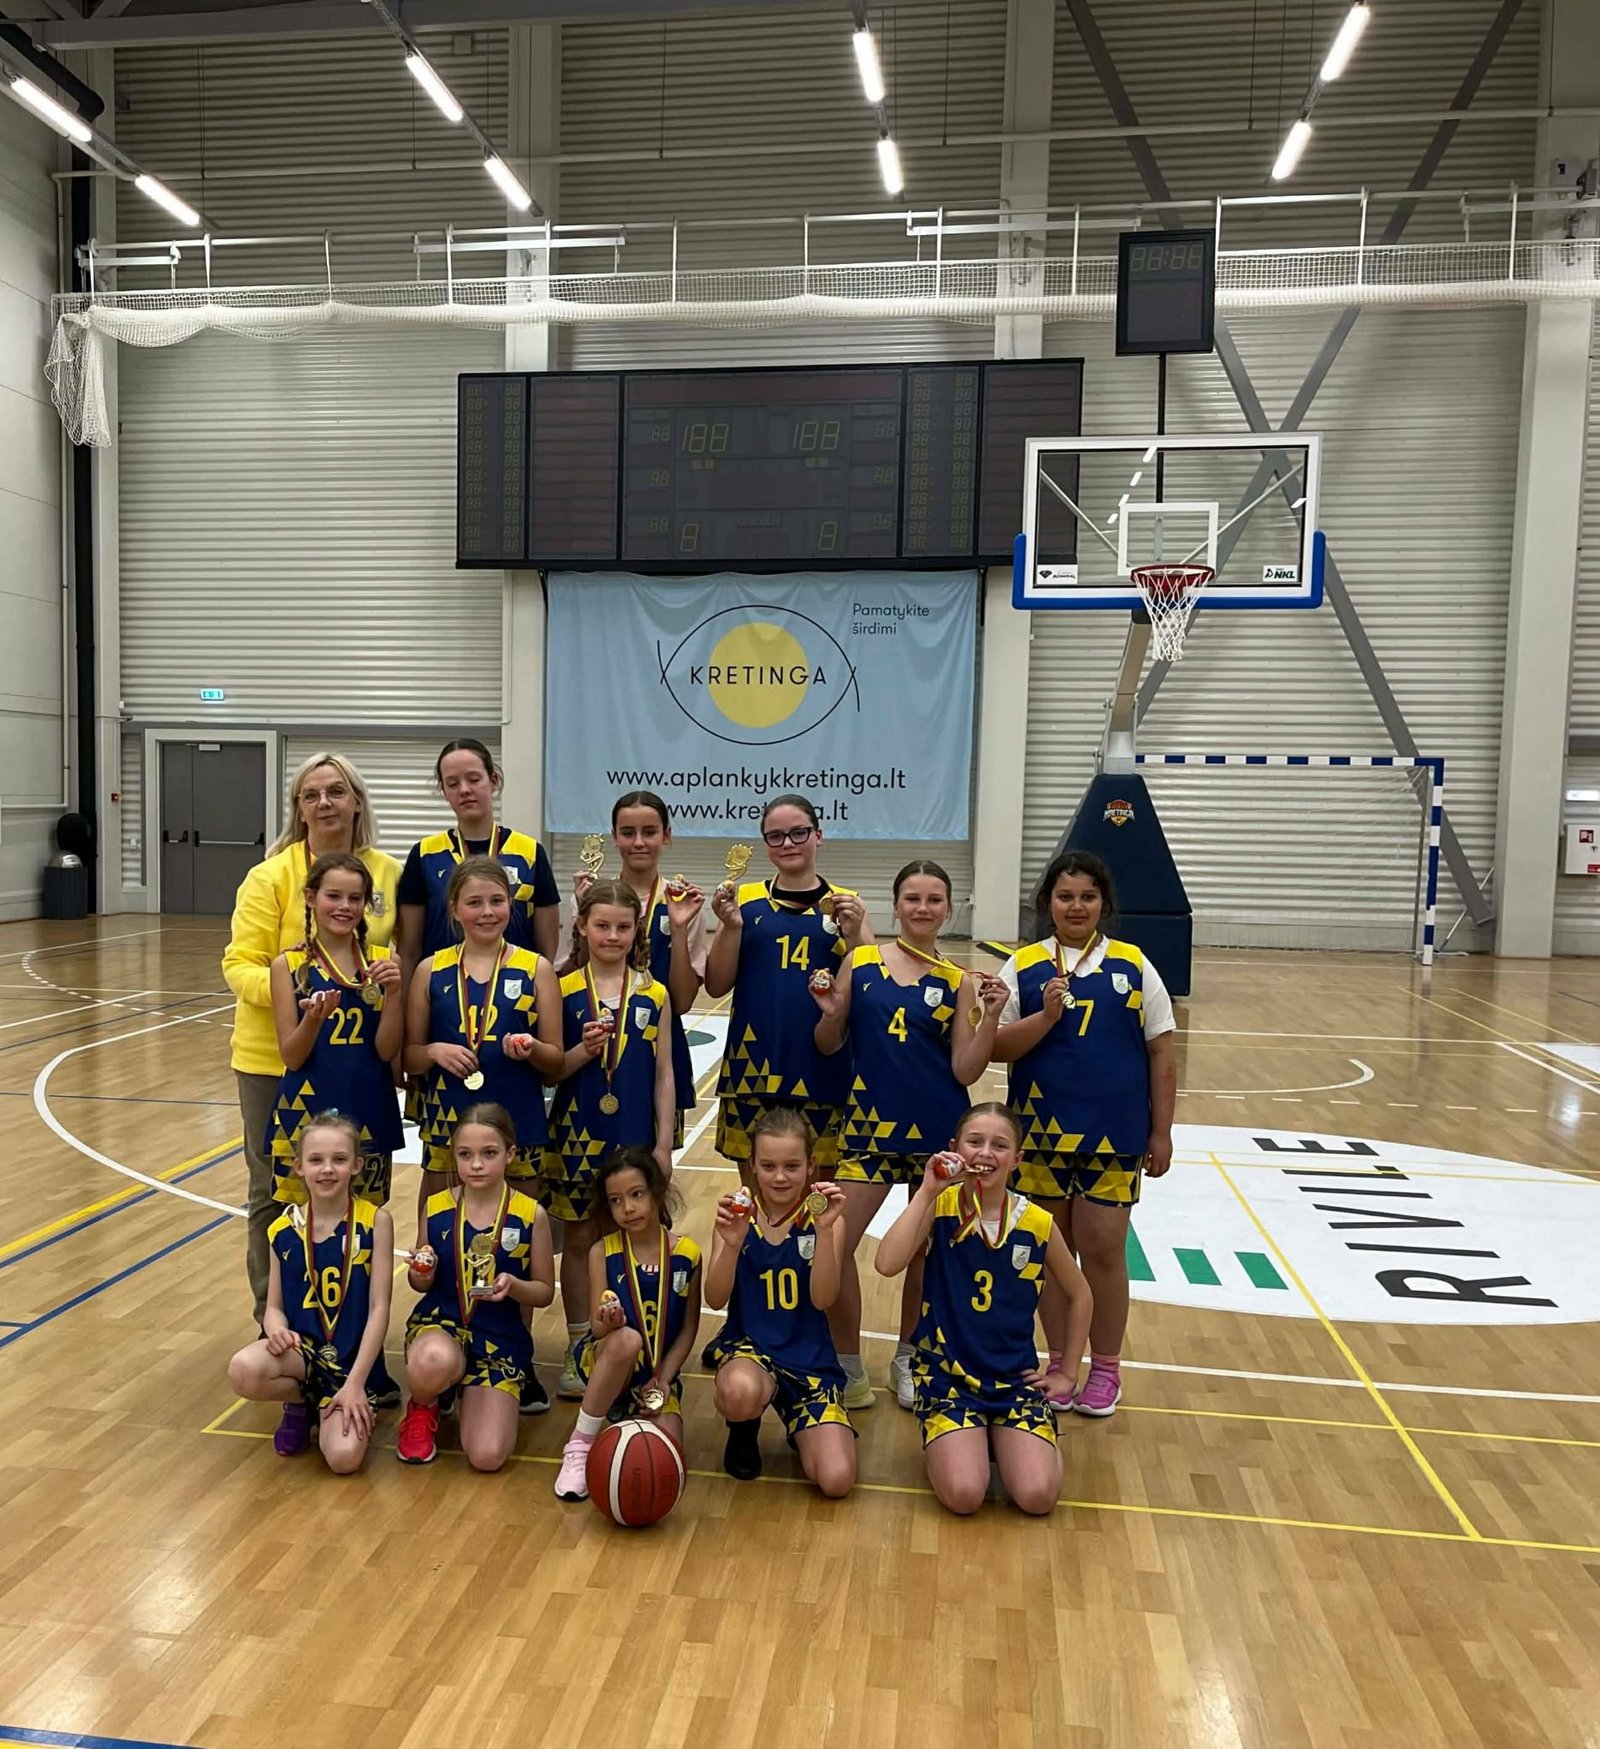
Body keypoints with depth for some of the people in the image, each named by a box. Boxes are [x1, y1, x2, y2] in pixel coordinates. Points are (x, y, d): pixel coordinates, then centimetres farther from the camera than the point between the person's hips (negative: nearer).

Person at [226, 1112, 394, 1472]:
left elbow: (379, 1308, -9)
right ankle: (300, 1402, 4)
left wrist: (355, 1382, -14)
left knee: (344, 1457, -25)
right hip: (302, 1347, 3)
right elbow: (274, 1306, 7)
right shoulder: (283, 1230, 0)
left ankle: (327, 1408, 11)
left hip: (352, 1356, -3)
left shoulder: (375, 1221, -9)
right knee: (243, 1371, -31)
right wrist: (278, 1331, -17)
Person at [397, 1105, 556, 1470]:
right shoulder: (435, 1208, -2)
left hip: (501, 1339, 0)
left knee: (488, 1456, -15)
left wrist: (513, 1285, -20)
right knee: (434, 1361, -39)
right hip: (440, 1321, 0)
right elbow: (423, 1285, 10)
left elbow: (545, 1292, 2)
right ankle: (422, 1409, 0)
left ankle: (469, 1392, 19)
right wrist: (420, 1275, -14)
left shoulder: (530, 1214, -7)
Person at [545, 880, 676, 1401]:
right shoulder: (564, 992, -3)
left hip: (634, 1137, 1)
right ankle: (578, 1347, 25)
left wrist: (664, 1143, 0)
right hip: (577, 1134, 0)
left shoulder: (654, 996, 1)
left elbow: (663, 1074, 3)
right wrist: (584, 1050, -20)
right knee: (579, 1238, 10)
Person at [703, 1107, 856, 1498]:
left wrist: (824, 1230, -31)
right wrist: (732, 1243, -29)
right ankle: (744, 1430, 2)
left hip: (809, 1358, 1)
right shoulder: (738, 1213, -4)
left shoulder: (823, 1217, -5)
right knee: (740, 1392, -38)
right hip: (747, 1344, -1)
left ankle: (799, 1427, 20)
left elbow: (822, 1299, -17)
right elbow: (715, 1300, -10)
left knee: (836, 1480, -15)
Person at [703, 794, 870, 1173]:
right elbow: (716, 986, 2)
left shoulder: (845, 903, 4)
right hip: (755, 1065, 1)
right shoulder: (746, 900, 4)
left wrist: (853, 935, -14)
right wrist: (731, 926, -11)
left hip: (823, 1068, 0)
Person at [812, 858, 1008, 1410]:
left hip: (939, 1130, 1)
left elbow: (966, 1070, -4)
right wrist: (831, 1013, -15)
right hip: (871, 1123, 0)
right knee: (833, 1246, -4)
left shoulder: (958, 982, 0)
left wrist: (991, 1015, -16)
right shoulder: (860, 962, 0)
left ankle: (907, 1361, 36)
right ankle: (849, 1369, 18)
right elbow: (828, 1046, 4)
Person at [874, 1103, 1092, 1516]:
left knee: (1037, 1495, -17)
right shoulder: (939, 1207, -10)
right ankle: (949, 1444, 12)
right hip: (947, 1374, -2)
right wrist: (927, 1191, -25)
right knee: (964, 1495, -21)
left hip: (1015, 1378, 2)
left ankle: (999, 1439, 14)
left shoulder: (1037, 1224, -5)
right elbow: (887, 1264, -28)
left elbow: (1079, 1296, 12)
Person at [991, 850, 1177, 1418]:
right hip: (1041, 1131, 1)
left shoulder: (1133, 966, 1)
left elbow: (1161, 1054, 3)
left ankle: (1105, 1367, 24)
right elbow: (997, 1047, -4)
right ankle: (1060, 1363, 27)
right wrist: (1047, 1016, -19)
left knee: (1103, 1250, 4)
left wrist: (1161, 1132, 1)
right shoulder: (1023, 967, 1)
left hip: (1115, 1133, -1)